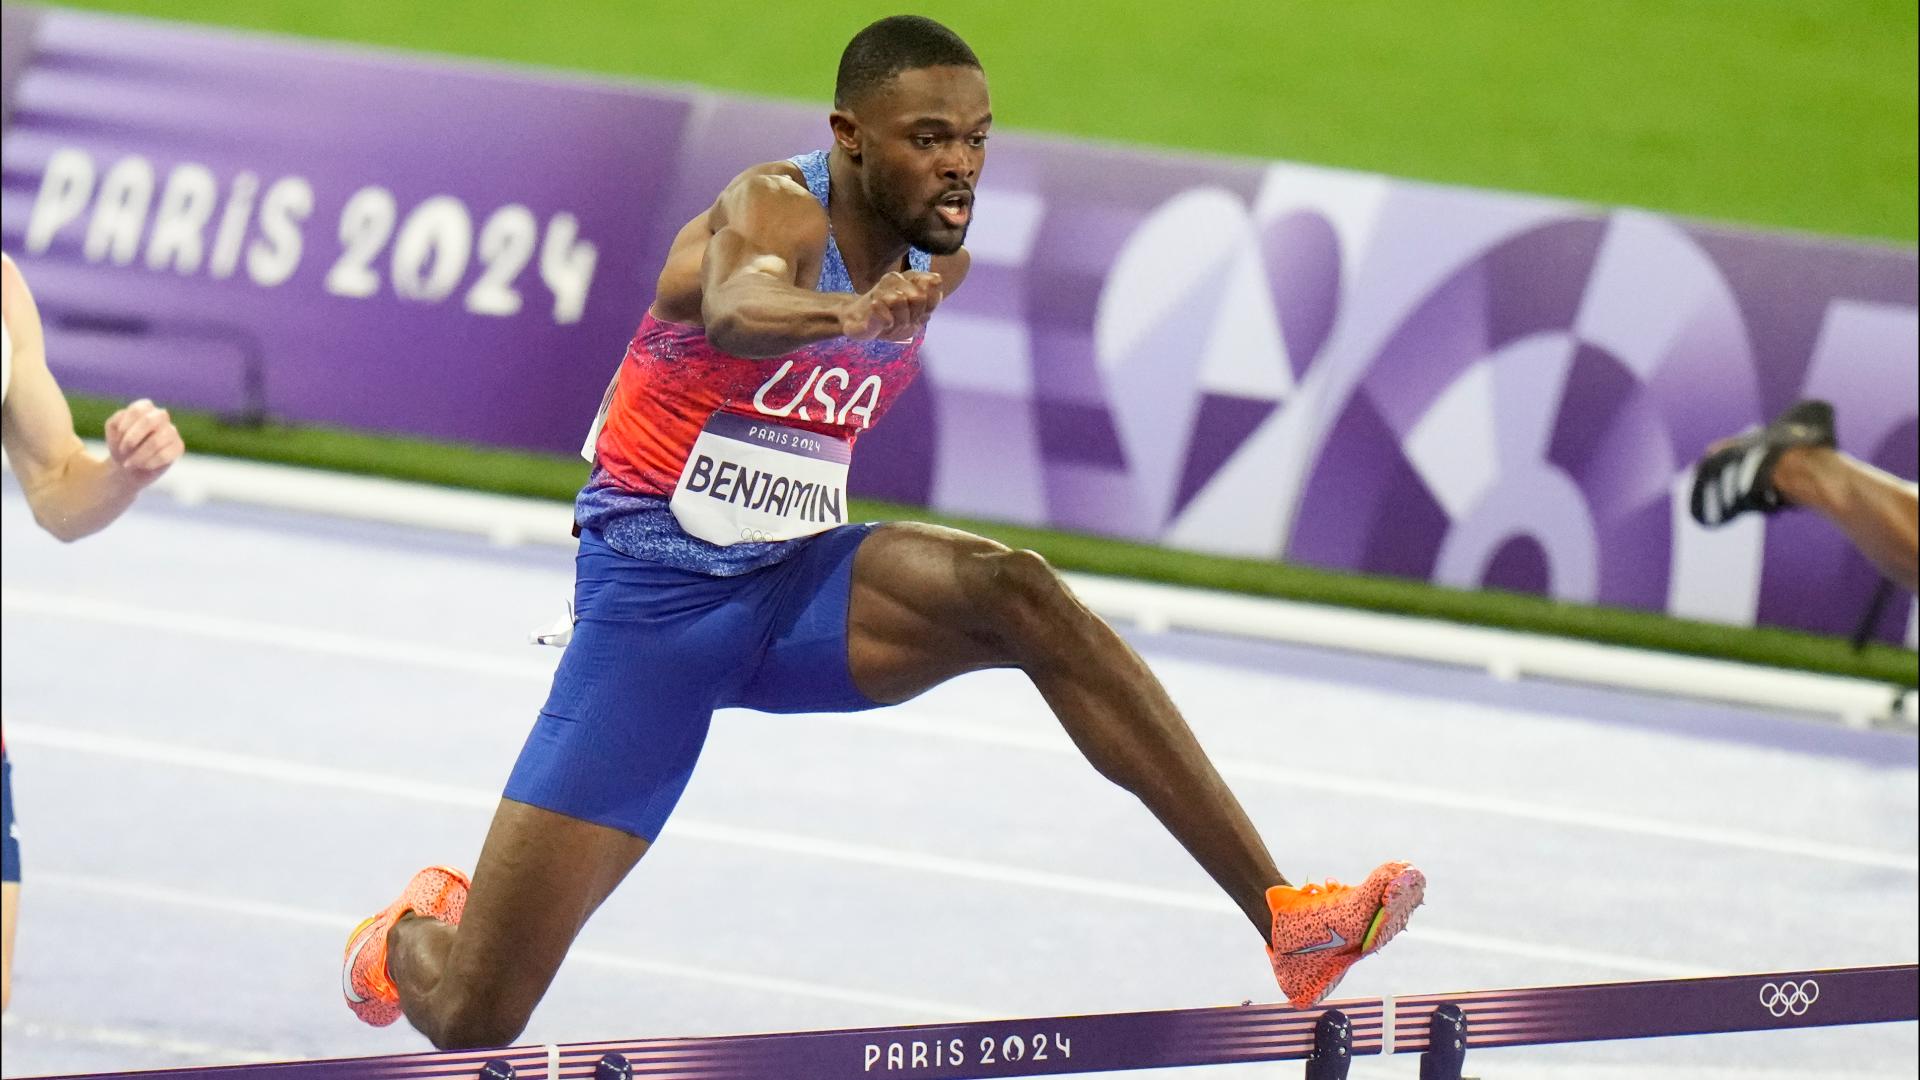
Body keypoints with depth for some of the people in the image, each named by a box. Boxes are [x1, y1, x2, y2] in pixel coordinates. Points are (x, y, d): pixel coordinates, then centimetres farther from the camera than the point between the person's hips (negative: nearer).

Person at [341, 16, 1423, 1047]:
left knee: (1018, 594, -27)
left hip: (797, 582, 5)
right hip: (652, 603, -5)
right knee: (471, 1018, -7)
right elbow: (738, 308, -47)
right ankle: (411, 935, 34)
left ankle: (1282, 914, -29)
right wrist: (850, 314, -64)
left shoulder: (924, 255, 4)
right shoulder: (776, 210, -18)